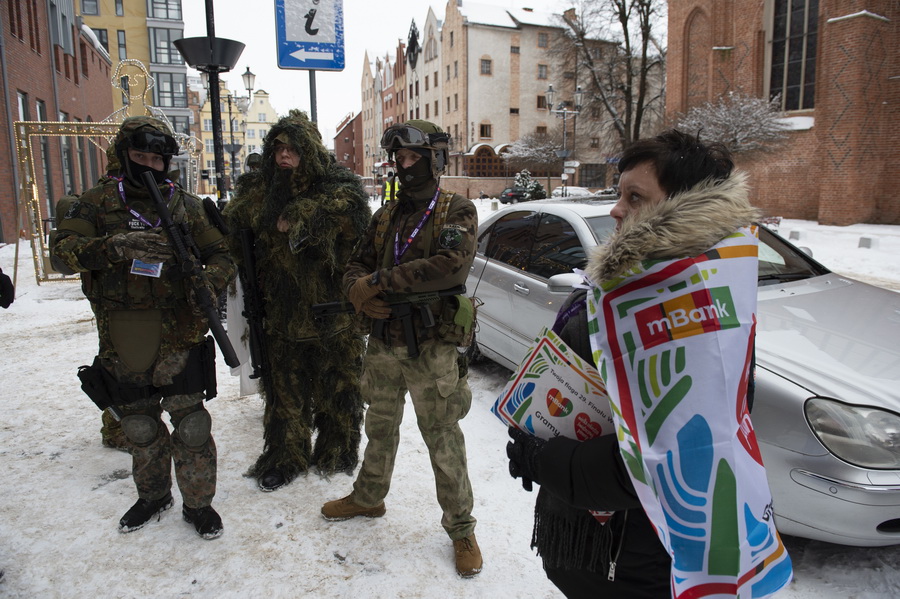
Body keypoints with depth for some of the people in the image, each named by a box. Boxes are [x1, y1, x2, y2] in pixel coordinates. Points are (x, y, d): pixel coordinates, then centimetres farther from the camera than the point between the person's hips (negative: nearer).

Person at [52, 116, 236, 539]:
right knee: (139, 423, 17)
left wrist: (208, 282, -18)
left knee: (190, 421, 0)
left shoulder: (186, 205, 6)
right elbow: (65, 246, -10)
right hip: (122, 340, 2)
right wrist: (118, 246, -30)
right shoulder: (97, 202, 4)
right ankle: (153, 495, 38)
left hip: (179, 333, -1)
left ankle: (198, 502, 19)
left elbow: (221, 254, 4)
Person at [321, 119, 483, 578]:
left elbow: (453, 265, -24)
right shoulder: (386, 216, 12)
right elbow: (356, 266, 14)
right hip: (383, 343, 6)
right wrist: (360, 292, -11)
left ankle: (461, 528, 20)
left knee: (443, 441, 4)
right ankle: (368, 498, 43)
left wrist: (379, 280, -22)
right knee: (380, 428, 21)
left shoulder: (456, 211, -6)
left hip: (432, 349, -5)